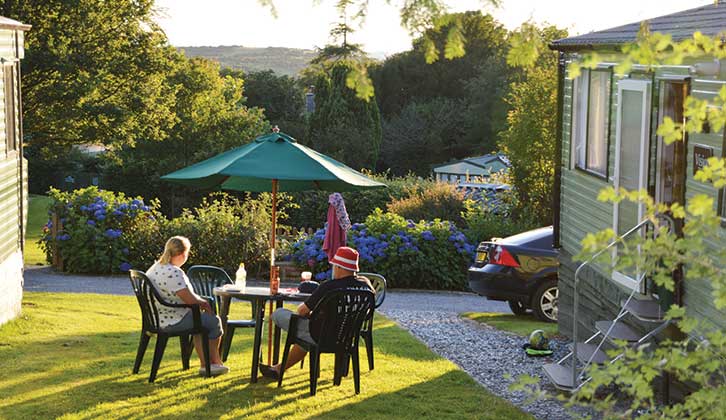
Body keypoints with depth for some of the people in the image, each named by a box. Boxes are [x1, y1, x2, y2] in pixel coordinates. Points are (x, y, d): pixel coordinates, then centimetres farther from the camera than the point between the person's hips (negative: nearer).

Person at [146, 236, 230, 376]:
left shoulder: (154, 268, 8)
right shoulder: (174, 273, -25)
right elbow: (190, 299, -26)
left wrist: (201, 301, 10)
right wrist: (205, 303, -5)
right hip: (172, 322, -10)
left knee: (201, 319, 28)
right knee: (214, 321, 6)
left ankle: (205, 364, 28)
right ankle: (214, 362, 26)